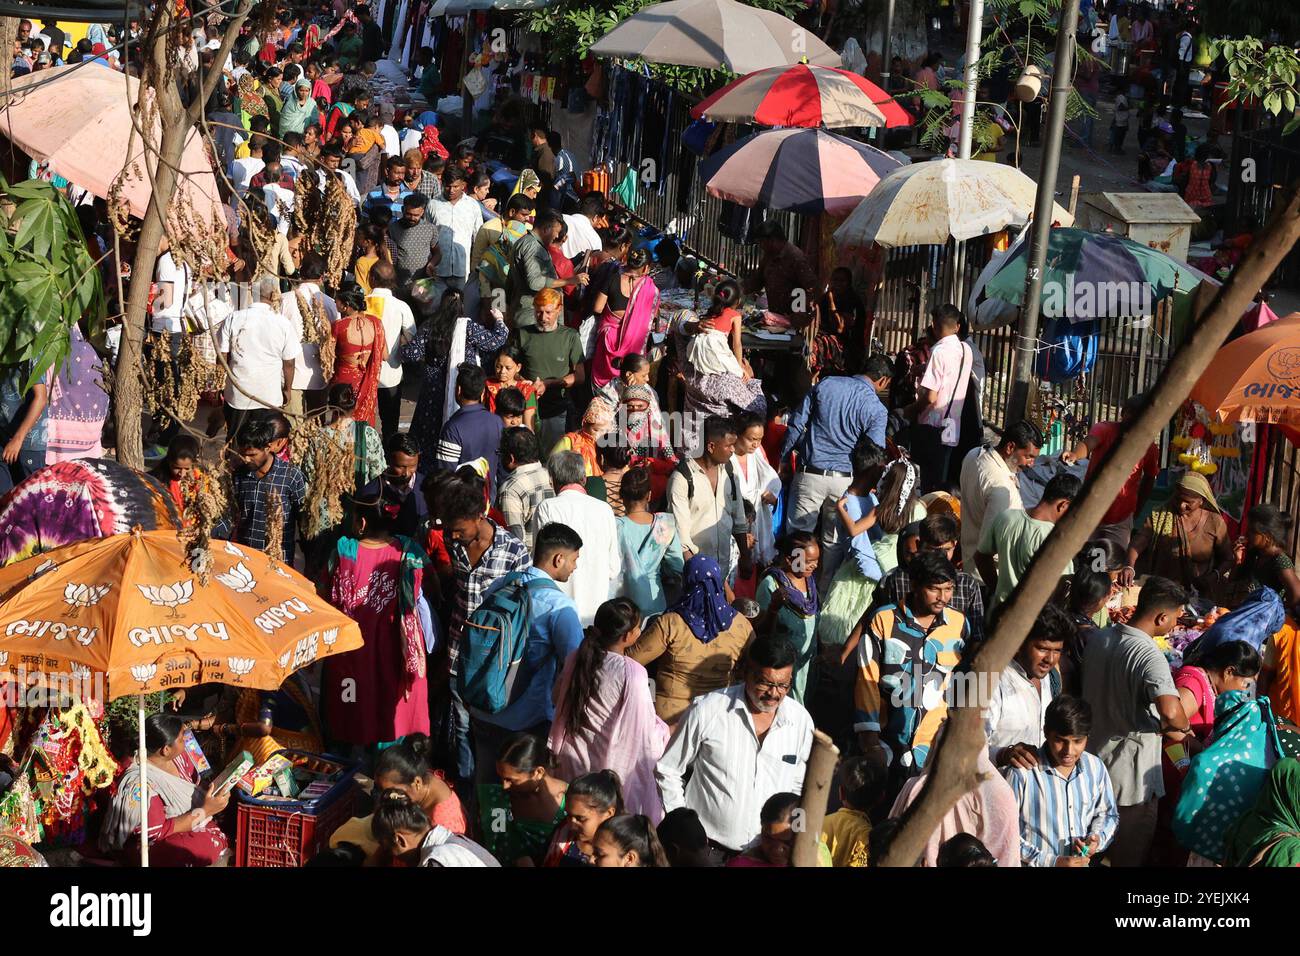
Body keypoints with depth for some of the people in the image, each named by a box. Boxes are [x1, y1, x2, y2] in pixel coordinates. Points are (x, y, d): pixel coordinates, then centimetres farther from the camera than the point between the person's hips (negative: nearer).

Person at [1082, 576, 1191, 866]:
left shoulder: (1097, 639, 1)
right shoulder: (1149, 656, -24)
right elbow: (1170, 711, -39)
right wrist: (1183, 727, -15)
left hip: (1092, 763, 7)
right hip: (1130, 776, -7)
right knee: (1130, 856, 8)